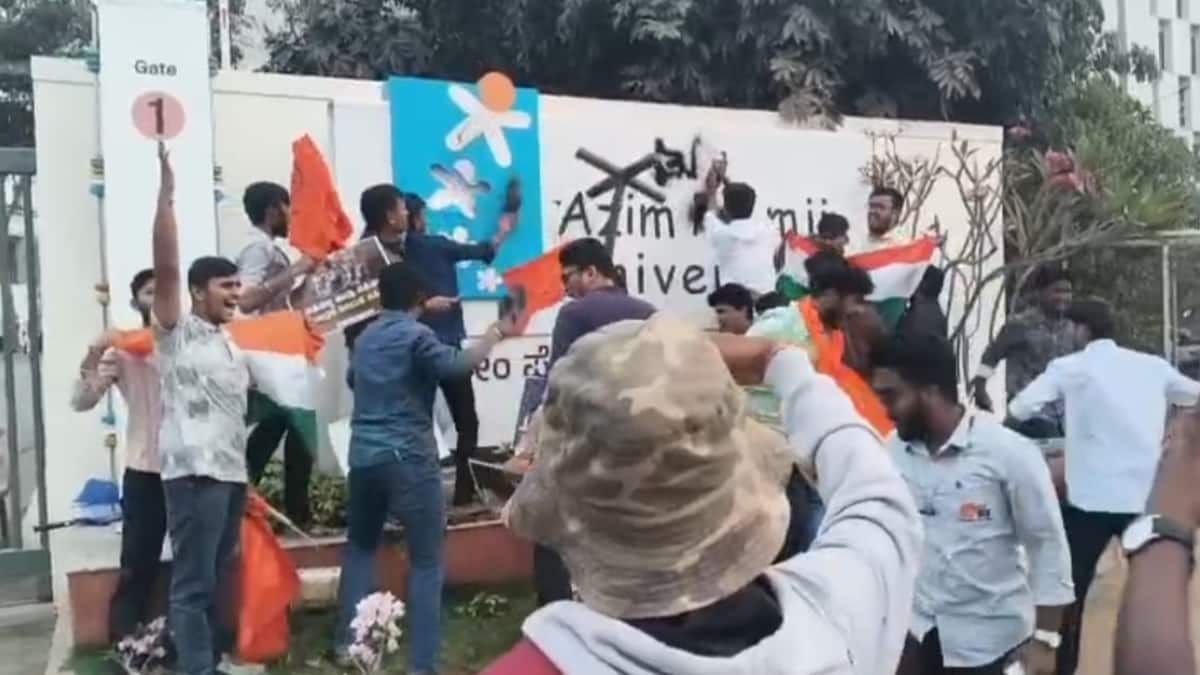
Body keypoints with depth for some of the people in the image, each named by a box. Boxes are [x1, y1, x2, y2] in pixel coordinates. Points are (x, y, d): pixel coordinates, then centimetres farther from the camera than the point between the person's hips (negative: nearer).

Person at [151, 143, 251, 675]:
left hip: (232, 472, 8)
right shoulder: (178, 331, -1)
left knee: (218, 582, 13)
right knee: (193, 584, -6)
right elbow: (165, 266, -15)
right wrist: (167, 193, -21)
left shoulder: (233, 348, 22)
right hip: (193, 472, -8)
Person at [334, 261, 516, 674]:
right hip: (408, 459, -7)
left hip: (363, 456, 7)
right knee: (426, 562, 1)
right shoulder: (416, 335, -9)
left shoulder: (365, 337, 14)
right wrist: (495, 333, -15)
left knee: (360, 548, 23)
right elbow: (456, 365, -26)